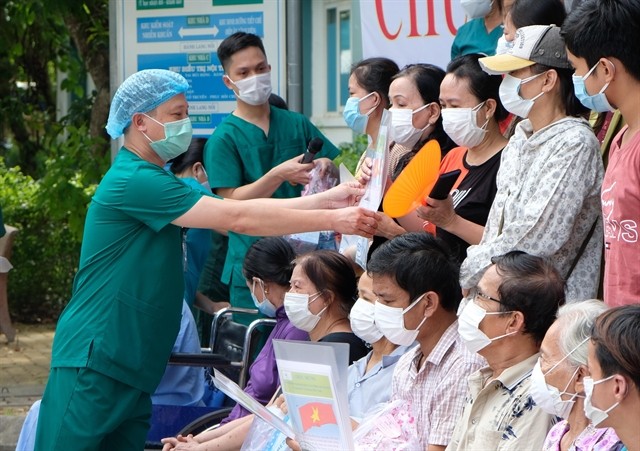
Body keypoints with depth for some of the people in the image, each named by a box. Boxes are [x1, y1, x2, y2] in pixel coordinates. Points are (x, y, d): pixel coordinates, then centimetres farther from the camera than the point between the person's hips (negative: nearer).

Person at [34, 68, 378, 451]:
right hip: (93, 363, -10)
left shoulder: (155, 180, 18)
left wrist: (326, 200, 2)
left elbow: (234, 210, 11)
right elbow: (236, 219, -18)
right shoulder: (135, 182, -15)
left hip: (132, 368, 10)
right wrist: (332, 220, -15)